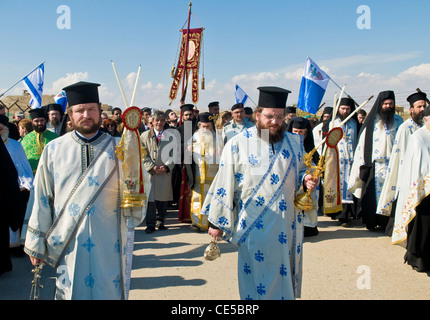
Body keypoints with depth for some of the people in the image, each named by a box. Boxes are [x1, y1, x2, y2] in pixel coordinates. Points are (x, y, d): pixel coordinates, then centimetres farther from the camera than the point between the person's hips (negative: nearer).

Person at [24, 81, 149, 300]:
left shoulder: (119, 148, 1)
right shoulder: (54, 150, 2)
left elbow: (142, 187, -2)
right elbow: (42, 199, 5)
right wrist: (36, 243, 7)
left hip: (109, 244, 0)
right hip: (67, 243, 1)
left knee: (110, 292, 8)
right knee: (70, 292, 11)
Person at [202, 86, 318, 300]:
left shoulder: (295, 142, 5)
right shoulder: (238, 144, -5)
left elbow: (301, 170, 17)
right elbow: (224, 183, -3)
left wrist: (307, 180, -8)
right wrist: (216, 222, -2)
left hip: (286, 224, 4)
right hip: (254, 224, -3)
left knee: (284, 273, 14)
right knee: (256, 274, 5)